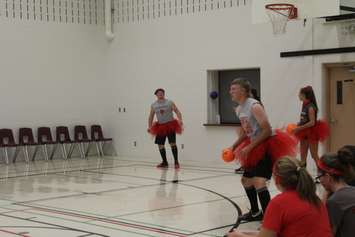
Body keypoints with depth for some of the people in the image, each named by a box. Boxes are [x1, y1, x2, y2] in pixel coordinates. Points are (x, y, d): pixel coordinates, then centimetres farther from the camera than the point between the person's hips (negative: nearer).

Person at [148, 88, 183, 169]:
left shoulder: (169, 102, -2)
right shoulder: (153, 105, 6)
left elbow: (177, 112, -6)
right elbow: (151, 116, 12)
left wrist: (180, 120, -22)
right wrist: (149, 127, 4)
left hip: (170, 125, -4)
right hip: (160, 127, 4)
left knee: (172, 143, -12)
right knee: (160, 145, 4)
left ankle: (176, 162, -5)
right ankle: (164, 162, 17)